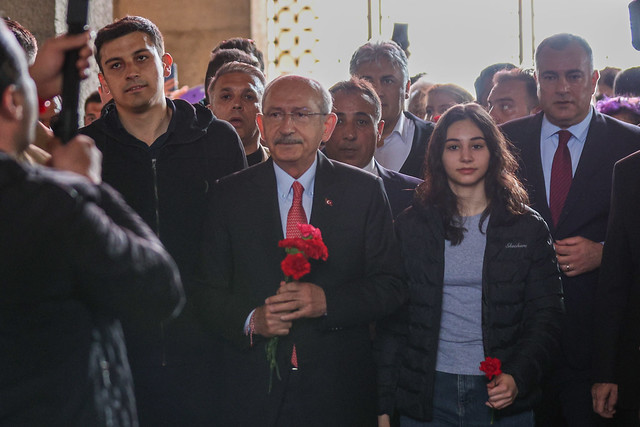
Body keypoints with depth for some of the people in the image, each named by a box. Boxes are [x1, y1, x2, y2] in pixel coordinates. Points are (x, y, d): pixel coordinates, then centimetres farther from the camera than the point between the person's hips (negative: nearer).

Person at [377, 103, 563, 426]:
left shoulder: (528, 227, 4)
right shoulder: (410, 226, 4)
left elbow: (546, 314, 2)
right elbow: (392, 321, 3)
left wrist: (518, 378, -14)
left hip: (504, 398, 0)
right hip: (424, 395, 0)